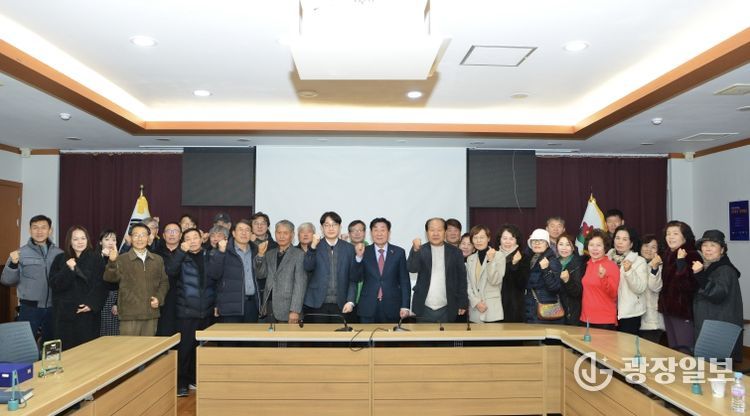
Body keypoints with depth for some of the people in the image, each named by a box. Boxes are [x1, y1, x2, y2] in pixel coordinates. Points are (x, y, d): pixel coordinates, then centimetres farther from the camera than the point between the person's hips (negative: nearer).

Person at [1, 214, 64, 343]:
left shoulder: (59, 254, 2)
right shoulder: (20, 253, -2)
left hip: (53, 308, 2)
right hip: (29, 308, -2)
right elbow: (6, 281, -2)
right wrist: (13, 264, -18)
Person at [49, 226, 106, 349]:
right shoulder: (60, 259, 9)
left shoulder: (96, 258, 3)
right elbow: (54, 284, 0)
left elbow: (101, 285, -1)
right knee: (66, 349, 0)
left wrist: (93, 304, -12)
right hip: (65, 312, 2)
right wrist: (68, 269, -14)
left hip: (88, 313, -1)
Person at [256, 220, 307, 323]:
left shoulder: (299, 254, -3)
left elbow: (300, 284, -8)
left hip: (286, 309, -5)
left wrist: (295, 310, -14)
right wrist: (260, 255, -2)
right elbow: (261, 274, 10)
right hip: (269, 306, 5)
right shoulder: (270, 254, 15)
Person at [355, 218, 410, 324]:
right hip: (368, 307, 0)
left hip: (392, 308, 0)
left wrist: (405, 306, -3)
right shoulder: (364, 252, 3)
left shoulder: (399, 252, 3)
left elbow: (404, 281, 4)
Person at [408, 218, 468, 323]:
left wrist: (463, 304, 3)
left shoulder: (455, 252, 3)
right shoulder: (420, 251, 1)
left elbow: (461, 279, 6)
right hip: (423, 309, 0)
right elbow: (412, 269, -14)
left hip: (446, 310, 0)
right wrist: (415, 250, -28)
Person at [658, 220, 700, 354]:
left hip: (684, 310, -8)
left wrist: (681, 262, -30)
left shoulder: (692, 256, -12)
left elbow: (690, 285, -25)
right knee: (673, 350, 14)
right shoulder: (666, 256, 11)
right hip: (668, 309, 8)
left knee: (685, 352, -6)